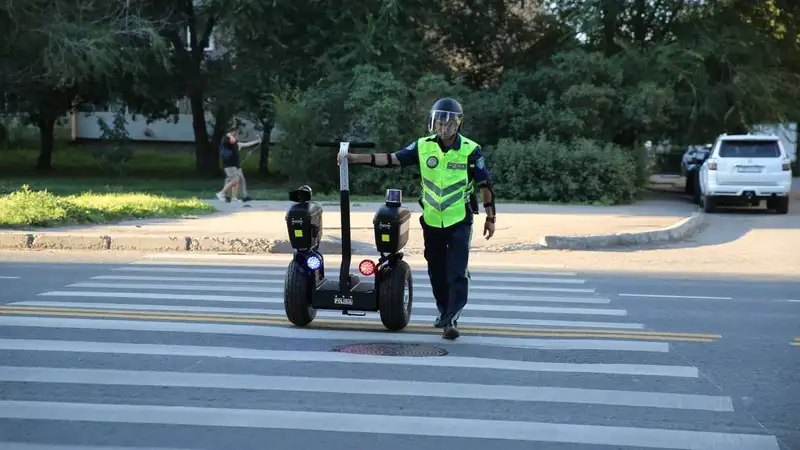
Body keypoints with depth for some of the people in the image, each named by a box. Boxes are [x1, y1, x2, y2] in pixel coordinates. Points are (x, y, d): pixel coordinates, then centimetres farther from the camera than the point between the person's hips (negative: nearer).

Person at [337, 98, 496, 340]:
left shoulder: (471, 150, -8)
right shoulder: (423, 146, -1)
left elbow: (484, 185, -3)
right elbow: (392, 159, -4)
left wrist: (490, 217, -1)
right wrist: (354, 158, -11)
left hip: (460, 221, -3)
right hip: (432, 221, 4)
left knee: (457, 272, -10)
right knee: (436, 271, 15)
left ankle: (452, 320, -9)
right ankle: (444, 311, 34)